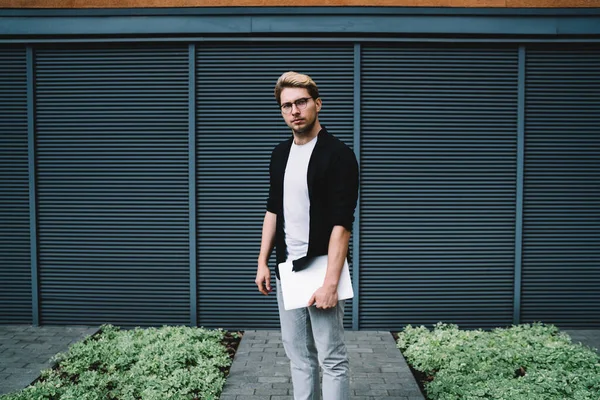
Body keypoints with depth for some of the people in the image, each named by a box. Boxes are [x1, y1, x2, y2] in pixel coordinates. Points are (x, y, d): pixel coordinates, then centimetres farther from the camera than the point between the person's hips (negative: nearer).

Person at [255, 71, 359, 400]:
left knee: (332, 359, 1)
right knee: (299, 357, 13)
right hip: (286, 270, 7)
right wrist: (262, 262, 11)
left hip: (320, 268, -6)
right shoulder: (280, 154, 11)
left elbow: (341, 223, -16)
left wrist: (330, 283, -21)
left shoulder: (338, 154, -11)